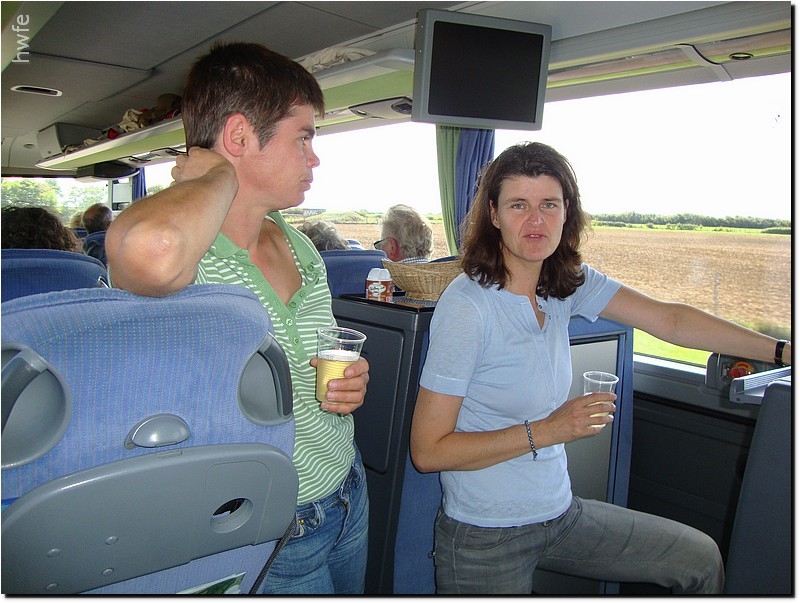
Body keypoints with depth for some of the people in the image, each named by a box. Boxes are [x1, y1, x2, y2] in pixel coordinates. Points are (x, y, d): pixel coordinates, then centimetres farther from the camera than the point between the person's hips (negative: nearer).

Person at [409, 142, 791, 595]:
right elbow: (428, 450, -22)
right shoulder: (467, 305, -24)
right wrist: (544, 432, -23)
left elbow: (671, 320, 1)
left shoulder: (568, 282, -3)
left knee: (701, 561, 16)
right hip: (485, 540, -7)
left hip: (560, 513, 7)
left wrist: (783, 350, 0)